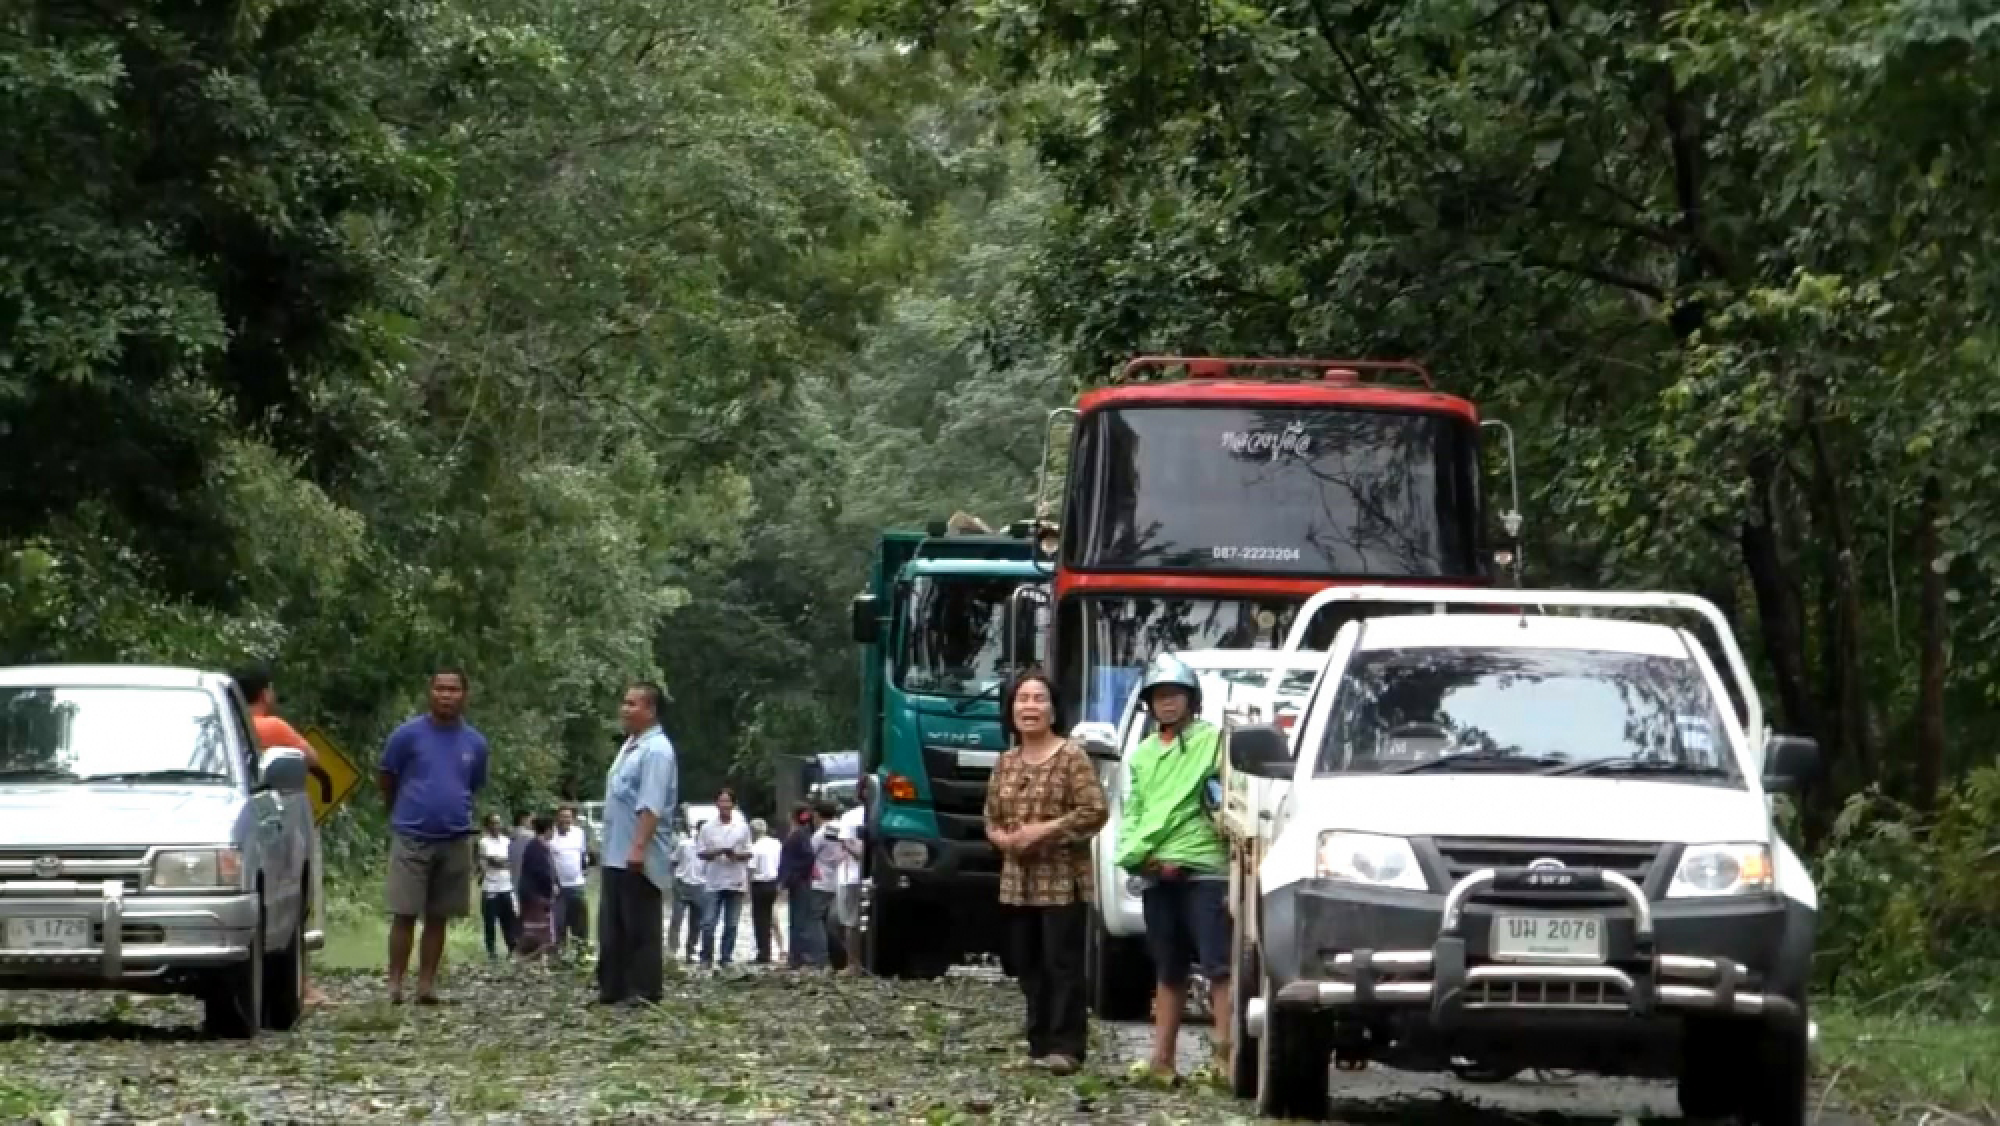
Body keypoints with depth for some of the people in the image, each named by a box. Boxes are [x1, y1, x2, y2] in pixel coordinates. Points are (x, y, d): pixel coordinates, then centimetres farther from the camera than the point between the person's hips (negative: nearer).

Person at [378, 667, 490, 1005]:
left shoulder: (475, 743, 4)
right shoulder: (408, 735, -6)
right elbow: (385, 777, 7)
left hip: (455, 841, 3)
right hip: (411, 838, -3)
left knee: (438, 917, 5)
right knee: (404, 914, -5)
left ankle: (427, 984, 9)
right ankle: (395, 984, -2)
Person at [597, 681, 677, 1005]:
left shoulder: (656, 750, -15)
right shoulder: (631, 745, 17)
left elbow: (651, 806, -24)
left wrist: (639, 848, -30)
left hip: (639, 858, -10)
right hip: (616, 855, 10)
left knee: (640, 928, -6)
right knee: (612, 926, 12)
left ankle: (643, 994, -3)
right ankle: (613, 989, 17)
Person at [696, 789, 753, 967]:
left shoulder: (742, 828, 6)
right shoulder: (708, 828, 4)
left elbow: (748, 854, 7)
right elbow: (700, 853, 4)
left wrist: (736, 855, -14)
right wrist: (716, 853, -15)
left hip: (736, 882, 1)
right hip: (714, 882, -1)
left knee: (731, 924, 3)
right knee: (708, 923, -7)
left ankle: (727, 958, 10)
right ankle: (706, 957, 3)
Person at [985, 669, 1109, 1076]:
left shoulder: (1072, 757, -6)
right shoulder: (1006, 762, 14)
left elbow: (1096, 811, -13)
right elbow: (992, 818, 18)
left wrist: (1045, 829, -17)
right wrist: (1003, 838, -5)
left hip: (1063, 879, -7)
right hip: (1018, 881, 7)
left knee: (1063, 963, -9)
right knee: (1029, 965, 7)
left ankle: (1066, 1046, -9)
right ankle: (1040, 1043, 13)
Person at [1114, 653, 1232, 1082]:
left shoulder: (1213, 740, 3)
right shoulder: (1143, 753, 20)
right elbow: (1132, 811, 17)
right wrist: (1136, 853, 0)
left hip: (1203, 869, -6)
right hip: (1154, 873, 6)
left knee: (1218, 965, -12)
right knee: (1168, 971, 11)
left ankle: (1225, 1052, -16)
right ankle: (1162, 1058, 13)